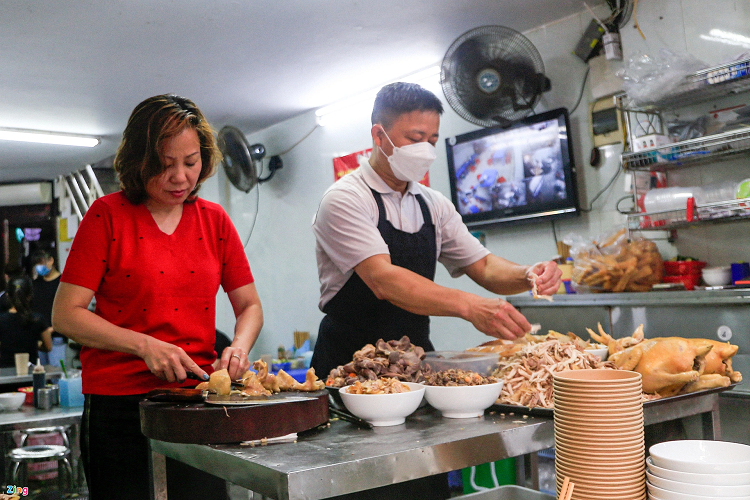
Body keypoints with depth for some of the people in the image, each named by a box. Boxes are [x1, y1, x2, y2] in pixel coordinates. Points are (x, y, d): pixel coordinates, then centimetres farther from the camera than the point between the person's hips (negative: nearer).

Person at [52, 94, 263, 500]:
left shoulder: (215, 220, 6)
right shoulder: (107, 216, -5)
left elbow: (249, 305, 10)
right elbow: (65, 314, -8)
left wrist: (238, 347, -10)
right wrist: (144, 346, -18)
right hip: (118, 405, -3)